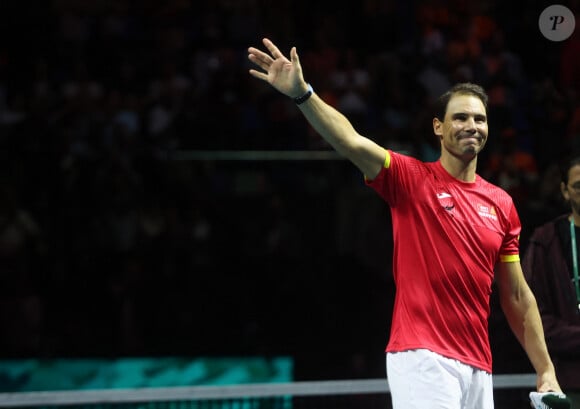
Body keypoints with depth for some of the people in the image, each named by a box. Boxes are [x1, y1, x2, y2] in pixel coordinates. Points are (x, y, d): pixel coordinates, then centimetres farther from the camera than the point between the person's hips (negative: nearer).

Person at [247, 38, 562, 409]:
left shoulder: (501, 204, 12)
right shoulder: (411, 179, 0)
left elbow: (518, 297, 16)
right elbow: (352, 141, -17)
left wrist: (546, 371, 12)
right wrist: (302, 92, -33)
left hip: (477, 367, 5)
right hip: (423, 360, -5)